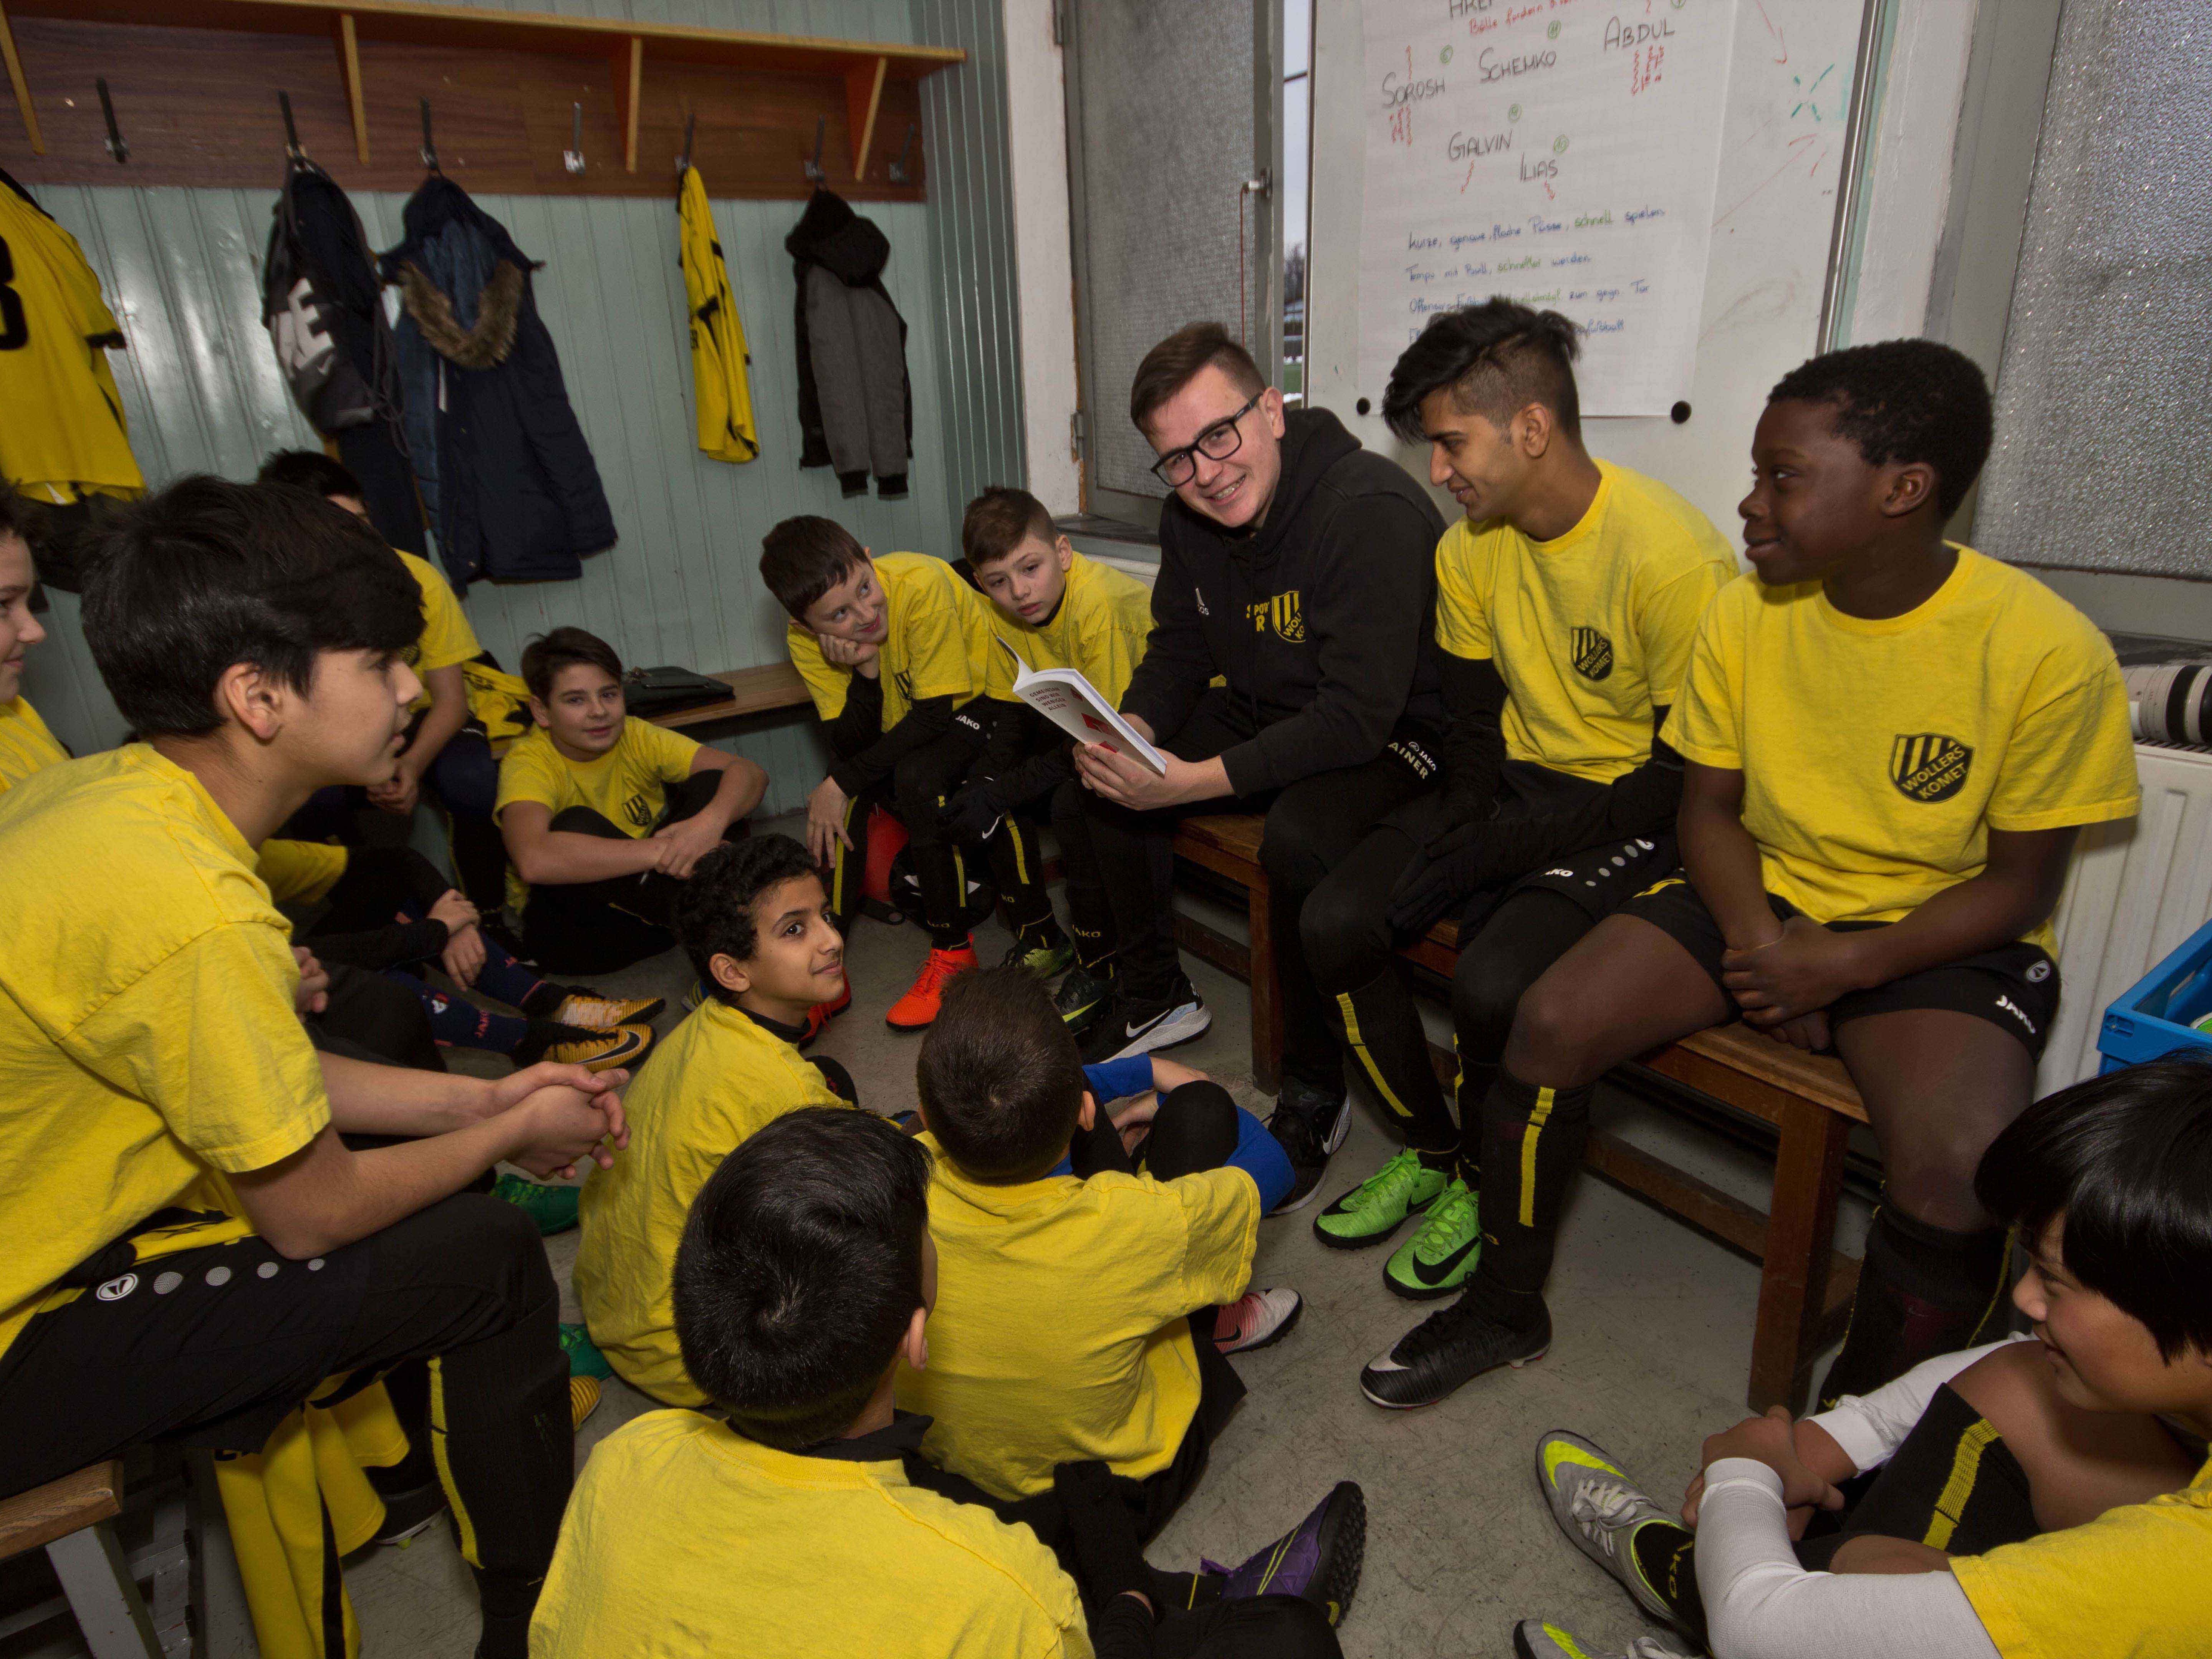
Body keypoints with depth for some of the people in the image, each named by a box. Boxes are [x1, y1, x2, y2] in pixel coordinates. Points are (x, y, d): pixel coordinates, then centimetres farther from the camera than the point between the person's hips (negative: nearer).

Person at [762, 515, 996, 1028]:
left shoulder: (921, 584, -33)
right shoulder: (805, 638, -17)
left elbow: (935, 715, -27)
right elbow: (851, 745, -19)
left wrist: (841, 782, -26)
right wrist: (866, 672, -37)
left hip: (975, 697, -4)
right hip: (900, 719, 5)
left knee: (916, 777, -31)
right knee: (845, 800, -21)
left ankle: (953, 949, -14)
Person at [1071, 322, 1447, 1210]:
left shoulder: (1372, 511, -28)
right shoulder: (1190, 515, -2)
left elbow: (1358, 718, -32)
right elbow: (1180, 648, 7)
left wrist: (1192, 782, -35)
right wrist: (1131, 732, -15)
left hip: (1399, 734, -8)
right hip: (1271, 712, 8)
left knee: (1300, 840, -36)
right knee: (1105, 777, -1)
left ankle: (1316, 1089, -11)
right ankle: (1155, 998, 17)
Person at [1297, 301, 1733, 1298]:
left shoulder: (1671, 555, -20)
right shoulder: (1470, 549, 1)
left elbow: (1691, 776, -16)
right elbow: (1472, 721, 10)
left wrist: (1518, 842, -19)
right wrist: (1468, 828, -8)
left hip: (1632, 813, -6)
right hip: (1517, 780, 7)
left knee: (1495, 981, -30)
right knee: (1332, 923, -13)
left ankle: (1482, 1182, 4)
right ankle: (1431, 1149, 10)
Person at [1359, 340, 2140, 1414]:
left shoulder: (2048, 651, -14)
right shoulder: (1745, 614, -4)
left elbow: (2020, 885, -8)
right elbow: (1709, 809, 3)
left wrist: (1843, 965, -22)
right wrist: (1760, 944, -15)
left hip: (1938, 935, -3)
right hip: (1760, 897, 3)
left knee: (1957, 1171, -30)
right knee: (1551, 1021, -18)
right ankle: (1505, 1308, 5)